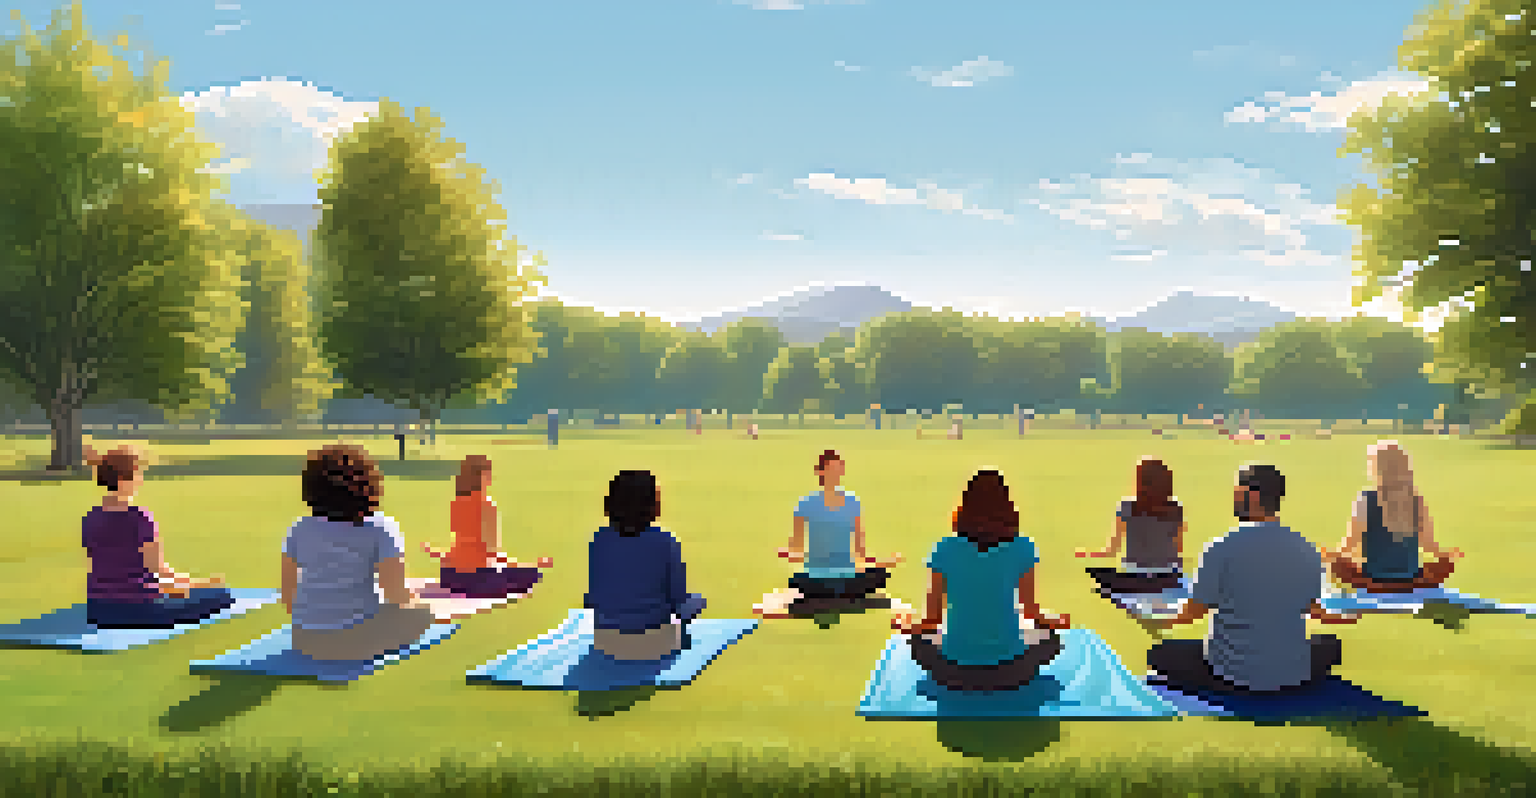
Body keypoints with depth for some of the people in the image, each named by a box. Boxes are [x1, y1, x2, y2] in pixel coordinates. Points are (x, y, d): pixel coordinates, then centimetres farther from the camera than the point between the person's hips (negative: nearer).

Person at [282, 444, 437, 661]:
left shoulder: (299, 529, 1)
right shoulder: (381, 529, -12)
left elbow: (287, 591, 5)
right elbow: (396, 594, -17)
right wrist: (411, 599, 5)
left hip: (307, 641, 5)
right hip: (358, 639, -5)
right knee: (422, 613, 22)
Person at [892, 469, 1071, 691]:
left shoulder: (945, 550, -8)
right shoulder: (1022, 548, -9)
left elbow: (933, 616, -3)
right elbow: (1030, 610, 0)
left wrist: (906, 624, 20)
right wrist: (1055, 621, 24)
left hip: (956, 671, 0)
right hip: (1008, 669, 0)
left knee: (917, 639, 35)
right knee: (1051, 637, 34)